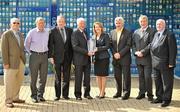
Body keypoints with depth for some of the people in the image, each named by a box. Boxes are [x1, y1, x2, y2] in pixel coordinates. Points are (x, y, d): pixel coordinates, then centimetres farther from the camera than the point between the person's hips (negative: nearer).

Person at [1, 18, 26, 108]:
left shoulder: (20, 34, 12)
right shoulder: (6, 34, -9)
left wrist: (23, 60, 14)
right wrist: (5, 63, -18)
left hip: (20, 61, 7)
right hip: (11, 62, -7)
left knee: (19, 80, 14)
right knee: (9, 82, -1)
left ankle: (15, 98, 27)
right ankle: (8, 101, 10)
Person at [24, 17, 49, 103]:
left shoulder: (47, 32, 4)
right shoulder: (32, 32, -4)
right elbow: (26, 44, 8)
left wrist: (46, 53, 11)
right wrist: (31, 53, 7)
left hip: (44, 56, 3)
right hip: (34, 56, -3)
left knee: (43, 77, 4)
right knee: (33, 77, 1)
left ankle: (40, 95, 15)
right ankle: (34, 96, 11)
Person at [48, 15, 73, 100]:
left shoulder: (69, 30, 8)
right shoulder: (53, 31, -1)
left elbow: (72, 43, 9)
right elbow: (50, 45, -2)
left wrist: (72, 55, 5)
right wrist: (50, 56, -8)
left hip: (67, 57, 3)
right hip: (57, 57, -2)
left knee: (66, 77, 7)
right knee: (57, 77, 4)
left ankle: (65, 94, 17)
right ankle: (57, 95, 12)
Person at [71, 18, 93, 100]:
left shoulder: (85, 33, 18)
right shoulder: (75, 34, -5)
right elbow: (75, 47, -16)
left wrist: (90, 52, 3)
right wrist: (87, 52, -20)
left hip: (87, 59, 7)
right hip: (79, 60, -6)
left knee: (87, 78, 7)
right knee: (78, 78, 0)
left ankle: (87, 93, 16)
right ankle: (78, 95, 8)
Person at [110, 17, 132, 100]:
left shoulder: (127, 33, -3)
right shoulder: (112, 32, 11)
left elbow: (128, 45, -10)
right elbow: (110, 45, 8)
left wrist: (120, 54, -15)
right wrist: (114, 54, -6)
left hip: (125, 58, -4)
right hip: (115, 58, 4)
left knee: (126, 76, 0)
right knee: (117, 76, 9)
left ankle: (126, 93, 7)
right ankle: (118, 92, 20)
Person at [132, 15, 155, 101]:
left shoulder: (151, 31, -4)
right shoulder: (136, 32, 14)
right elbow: (133, 44, 11)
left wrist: (142, 52, -17)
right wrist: (136, 52, -5)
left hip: (147, 58, -5)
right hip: (138, 58, 5)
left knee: (147, 77, -4)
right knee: (141, 77, 11)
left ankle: (150, 94, 7)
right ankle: (142, 93, 20)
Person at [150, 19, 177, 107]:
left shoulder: (169, 35, -8)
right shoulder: (156, 34, 15)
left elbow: (173, 50, -12)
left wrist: (171, 63, -16)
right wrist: (153, 60, 9)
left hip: (165, 64, -7)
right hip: (156, 63, 7)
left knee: (167, 82, 2)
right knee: (157, 82, 13)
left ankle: (166, 99, 11)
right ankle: (159, 97, 24)